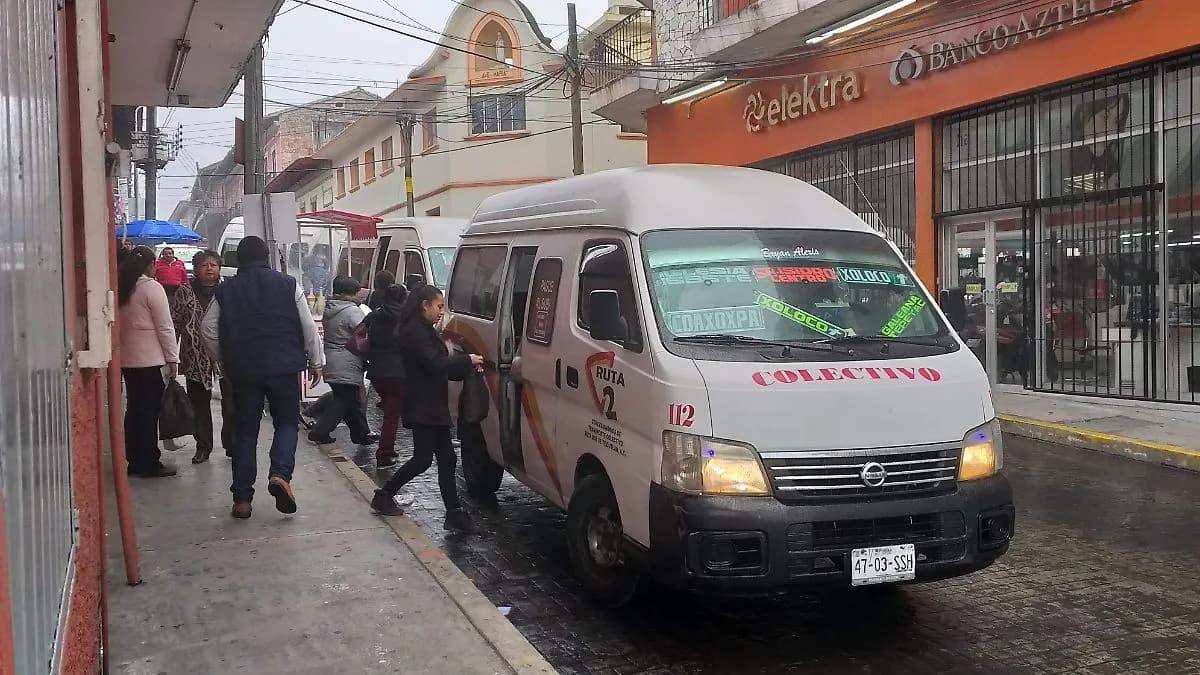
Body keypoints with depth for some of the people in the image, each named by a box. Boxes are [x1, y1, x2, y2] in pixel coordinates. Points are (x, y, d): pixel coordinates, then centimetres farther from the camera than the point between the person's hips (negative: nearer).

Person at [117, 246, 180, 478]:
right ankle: (150, 464, 2)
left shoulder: (121, 288, 10)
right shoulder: (152, 287, -11)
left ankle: (135, 462, 18)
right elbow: (165, 327, -12)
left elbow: (119, 325, 13)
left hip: (126, 359, 7)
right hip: (150, 359, -7)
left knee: (134, 409, 12)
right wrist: (173, 358, -6)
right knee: (149, 411, -2)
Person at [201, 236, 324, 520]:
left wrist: (225, 360, 18)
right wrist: (316, 361, 10)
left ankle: (242, 497, 10)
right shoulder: (288, 284, 1)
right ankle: (280, 474, -13)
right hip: (283, 367, -1)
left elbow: (208, 330, 6)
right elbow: (309, 327, 1)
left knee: (245, 429, 10)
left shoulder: (226, 289, 6)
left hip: (242, 369, 2)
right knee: (287, 422, 12)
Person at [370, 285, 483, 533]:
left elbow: (439, 367, 18)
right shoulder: (415, 331, -15)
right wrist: (467, 360, -12)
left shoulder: (423, 331, 18)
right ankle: (383, 496, 13)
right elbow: (436, 364, -22)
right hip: (422, 408, -10)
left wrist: (467, 365, 6)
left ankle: (454, 512, 6)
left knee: (446, 458, 6)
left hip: (433, 407, 10)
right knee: (423, 459, -3)